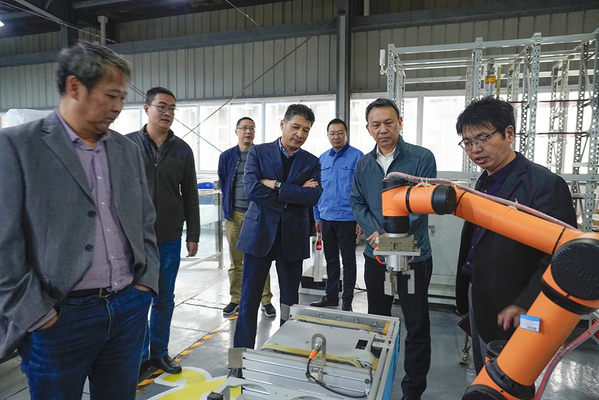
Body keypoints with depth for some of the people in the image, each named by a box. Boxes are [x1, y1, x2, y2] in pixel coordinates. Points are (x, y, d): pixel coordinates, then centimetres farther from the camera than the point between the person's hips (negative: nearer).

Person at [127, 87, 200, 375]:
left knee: (164, 299, 12)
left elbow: (190, 196, 7)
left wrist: (193, 236, 5)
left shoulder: (182, 150, 5)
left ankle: (159, 352, 29)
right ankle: (140, 356, 25)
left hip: (169, 238, 2)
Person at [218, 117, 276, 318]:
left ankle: (266, 300, 13)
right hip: (234, 215, 2)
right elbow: (223, 182, 17)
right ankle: (236, 299, 22)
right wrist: (228, 205, 11)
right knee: (236, 261, 9)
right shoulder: (227, 156, 8)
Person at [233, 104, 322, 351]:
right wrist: (295, 194, -12)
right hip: (259, 234, -1)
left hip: (293, 237, 2)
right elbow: (252, 189, -13)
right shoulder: (258, 152, 3)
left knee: (290, 300, 13)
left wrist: (276, 185, -15)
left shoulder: (311, 162, 7)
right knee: (249, 300, 4)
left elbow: (313, 197, -10)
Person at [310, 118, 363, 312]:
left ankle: (347, 300, 19)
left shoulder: (357, 156, -7)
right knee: (331, 259, 16)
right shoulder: (322, 158, 10)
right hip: (327, 218, 5)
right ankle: (331, 296, 30)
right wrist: (317, 216, 11)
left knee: (348, 261, 7)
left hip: (347, 218, -5)